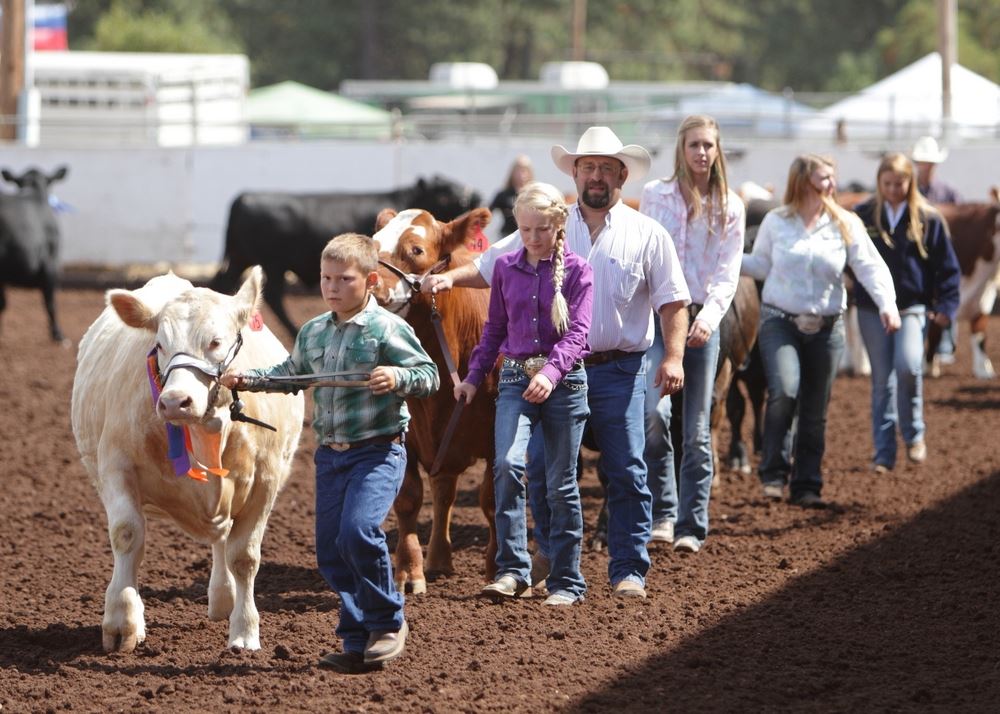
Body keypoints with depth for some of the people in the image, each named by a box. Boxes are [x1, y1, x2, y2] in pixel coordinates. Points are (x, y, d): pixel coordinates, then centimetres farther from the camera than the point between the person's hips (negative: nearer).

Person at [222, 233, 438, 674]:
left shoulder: (388, 330, -9)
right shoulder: (312, 333, 10)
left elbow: (429, 375, -10)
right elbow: (291, 374, 26)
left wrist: (398, 378, -28)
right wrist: (248, 378, 13)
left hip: (377, 451, -7)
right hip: (330, 455, 7)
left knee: (358, 530, -24)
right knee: (330, 551, 5)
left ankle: (388, 623, -4)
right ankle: (358, 644, 15)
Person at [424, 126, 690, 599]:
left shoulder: (647, 235, 3)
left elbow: (672, 302, 0)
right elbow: (490, 266, 10)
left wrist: (673, 356, -12)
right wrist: (450, 277, -8)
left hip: (620, 370, -2)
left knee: (626, 472, -2)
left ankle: (629, 569, 7)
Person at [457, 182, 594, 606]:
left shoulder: (576, 271, -3)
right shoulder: (506, 268, 7)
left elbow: (578, 333, -12)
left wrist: (551, 372, -28)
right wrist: (473, 377, 12)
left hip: (564, 381, -2)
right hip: (515, 378, 2)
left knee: (561, 483, 4)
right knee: (508, 464, -20)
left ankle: (567, 582, 13)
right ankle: (512, 570, -16)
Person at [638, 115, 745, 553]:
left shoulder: (730, 207, 4)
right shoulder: (655, 195, 5)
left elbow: (728, 273, -3)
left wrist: (709, 317, -19)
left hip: (701, 322, 1)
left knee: (697, 429, 2)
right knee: (654, 411, -19)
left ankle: (691, 526, 7)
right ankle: (662, 512, -6)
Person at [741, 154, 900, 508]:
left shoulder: (846, 225, 1)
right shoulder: (776, 222, 1)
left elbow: (870, 266, -5)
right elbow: (760, 265, 11)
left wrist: (887, 304, -20)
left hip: (826, 328, 2)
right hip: (779, 321, -2)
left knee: (815, 411, 6)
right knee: (784, 391, -22)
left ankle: (806, 486, 17)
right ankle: (773, 473, -6)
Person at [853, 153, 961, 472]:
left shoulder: (928, 218, 1)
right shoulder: (863, 216, 2)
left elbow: (947, 266, 6)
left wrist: (946, 305, -2)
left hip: (912, 307, -2)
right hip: (872, 310, 2)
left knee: (908, 364, -23)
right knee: (882, 380, 4)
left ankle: (914, 434, -2)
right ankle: (884, 454, 9)